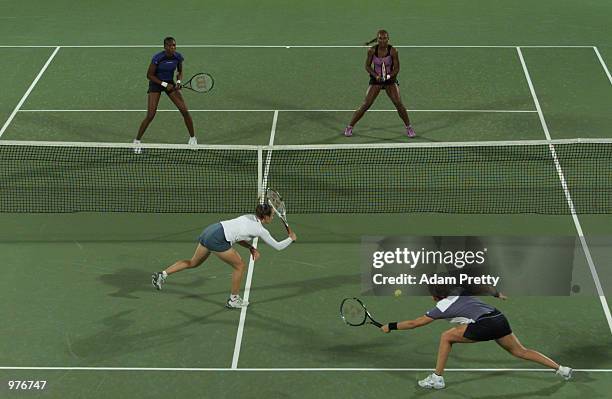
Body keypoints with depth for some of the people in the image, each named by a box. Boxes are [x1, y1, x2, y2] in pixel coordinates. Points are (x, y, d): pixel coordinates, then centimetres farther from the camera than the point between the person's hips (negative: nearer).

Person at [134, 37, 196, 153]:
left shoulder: (178, 57, -10)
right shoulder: (157, 58, -24)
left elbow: (180, 71, 8)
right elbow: (149, 75, -15)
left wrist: (178, 81, -11)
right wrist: (164, 84, -20)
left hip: (170, 83, 4)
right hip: (156, 83, -4)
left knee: (185, 111, -4)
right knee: (150, 115, -13)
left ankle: (193, 138, 15)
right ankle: (137, 141, 3)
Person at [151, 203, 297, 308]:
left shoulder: (249, 217, 20)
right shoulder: (261, 230, -2)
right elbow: (278, 246, 8)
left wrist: (251, 247, 17)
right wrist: (291, 238, 23)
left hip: (209, 231, 8)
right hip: (217, 239, -8)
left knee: (193, 262, 22)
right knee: (239, 266, 9)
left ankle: (162, 274, 16)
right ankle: (234, 300, 19)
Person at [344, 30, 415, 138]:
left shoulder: (393, 51, -15)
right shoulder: (372, 50, -12)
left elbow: (396, 68, -8)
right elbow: (367, 66, -3)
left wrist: (389, 76, -26)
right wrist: (376, 75, -20)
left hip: (390, 79, 0)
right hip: (375, 80, 0)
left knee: (398, 103, -14)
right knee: (366, 105, -8)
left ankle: (409, 128, 5)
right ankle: (349, 127, 6)